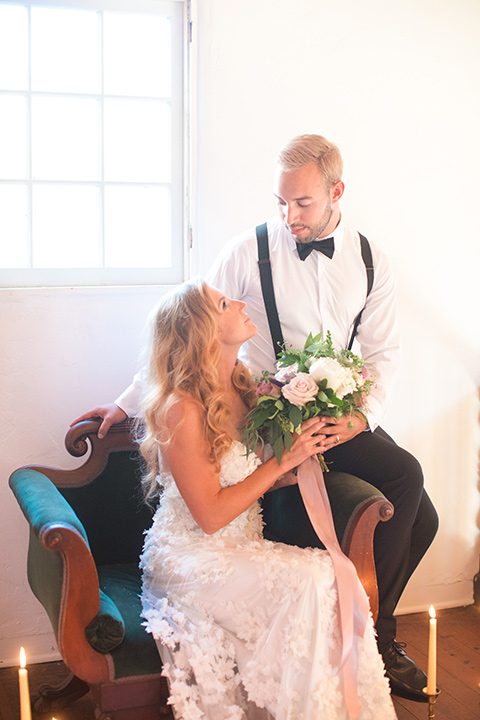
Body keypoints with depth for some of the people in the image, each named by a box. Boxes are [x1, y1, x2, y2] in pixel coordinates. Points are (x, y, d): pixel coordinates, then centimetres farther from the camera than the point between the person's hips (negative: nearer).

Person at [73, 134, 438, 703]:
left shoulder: (369, 261, 3)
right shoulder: (249, 253, -9)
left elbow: (382, 352, 5)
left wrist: (362, 417, -13)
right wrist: (127, 403, -4)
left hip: (343, 414, 6)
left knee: (421, 519, 1)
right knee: (404, 474, -22)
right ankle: (370, 632, -4)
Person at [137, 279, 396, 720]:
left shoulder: (243, 390, 7)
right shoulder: (181, 409, -17)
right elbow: (211, 515, -17)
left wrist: (303, 447, -2)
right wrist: (283, 461, -15)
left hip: (244, 547, 7)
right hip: (191, 556, -7)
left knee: (336, 575, -20)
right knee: (310, 580, -27)